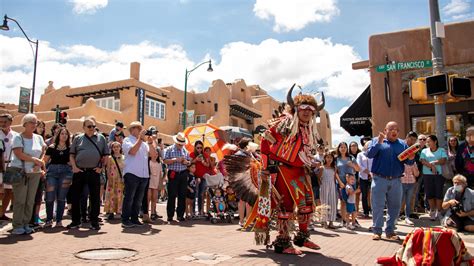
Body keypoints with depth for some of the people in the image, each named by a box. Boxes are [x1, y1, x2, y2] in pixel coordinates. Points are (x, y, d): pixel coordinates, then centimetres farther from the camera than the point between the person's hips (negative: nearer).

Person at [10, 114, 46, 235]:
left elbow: (43, 152, 13)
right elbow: (19, 154, -13)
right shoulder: (18, 137, -2)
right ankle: (17, 226, 2)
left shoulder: (38, 138, 13)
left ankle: (25, 224, 13)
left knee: (30, 200, 4)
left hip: (35, 172, 5)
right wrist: (36, 160, -12)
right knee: (20, 200, -5)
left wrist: (39, 164, -4)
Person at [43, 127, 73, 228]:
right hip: (52, 171, 0)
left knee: (61, 197, 3)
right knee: (50, 197, -4)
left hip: (65, 172, 0)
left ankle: (59, 220, 12)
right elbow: (45, 161, 7)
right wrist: (44, 170, -5)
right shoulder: (51, 147, 6)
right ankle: (49, 220, 13)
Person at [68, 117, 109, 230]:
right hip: (79, 171, 1)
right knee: (75, 197, 6)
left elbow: (106, 155, 8)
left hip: (94, 171, -1)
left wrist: (101, 167, -1)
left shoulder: (101, 138, 8)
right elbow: (72, 154, 9)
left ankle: (94, 222, 12)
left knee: (95, 198, 2)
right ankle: (76, 221, 20)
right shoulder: (78, 138, 9)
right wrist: (74, 167, -4)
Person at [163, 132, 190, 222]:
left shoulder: (185, 150, 14)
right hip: (173, 174, -4)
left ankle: (180, 215, 12)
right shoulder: (169, 149, 1)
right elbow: (165, 161, -8)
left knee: (182, 195, 5)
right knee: (172, 195, -3)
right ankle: (170, 215, 4)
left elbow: (189, 161, 18)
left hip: (183, 174, 4)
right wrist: (175, 159, -19)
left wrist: (186, 162, -5)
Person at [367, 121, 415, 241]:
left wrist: (411, 158, -15)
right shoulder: (377, 140, 6)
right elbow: (369, 154, -10)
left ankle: (390, 231, 22)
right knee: (377, 206, 0)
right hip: (379, 180, -3)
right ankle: (377, 231, 11)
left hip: (396, 181, 3)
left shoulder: (402, 144, 14)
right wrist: (379, 142, -18)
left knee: (395, 207, 9)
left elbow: (409, 162, 7)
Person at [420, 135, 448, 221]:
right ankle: (432, 211, 14)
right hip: (427, 175, 2)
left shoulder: (442, 150, 7)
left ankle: (439, 212, 9)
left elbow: (443, 160, -8)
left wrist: (432, 162, -13)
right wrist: (431, 166, -17)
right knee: (429, 194, 3)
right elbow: (422, 161, -3)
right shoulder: (424, 151, 12)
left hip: (439, 175, -2)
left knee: (439, 193, -2)